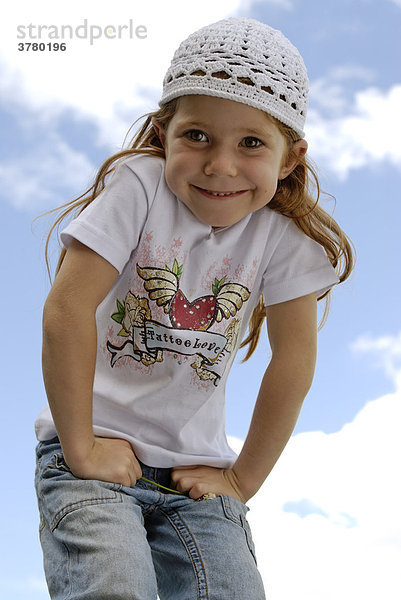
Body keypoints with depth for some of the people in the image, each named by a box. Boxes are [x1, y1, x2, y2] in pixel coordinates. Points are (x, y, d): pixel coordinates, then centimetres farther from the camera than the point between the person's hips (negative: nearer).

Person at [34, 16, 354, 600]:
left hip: (195, 471, 3)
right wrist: (82, 446, -16)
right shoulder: (139, 185, -15)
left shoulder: (284, 232, -7)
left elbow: (294, 359, -2)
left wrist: (242, 479, 0)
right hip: (95, 450, -3)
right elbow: (67, 308, -19)